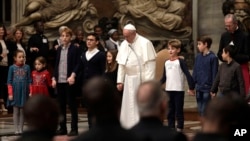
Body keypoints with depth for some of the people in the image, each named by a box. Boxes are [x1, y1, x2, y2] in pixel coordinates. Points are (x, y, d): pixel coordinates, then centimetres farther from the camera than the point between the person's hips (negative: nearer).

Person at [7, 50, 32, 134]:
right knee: (16, 111, 5)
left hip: (24, 92, 1)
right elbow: (9, 82, -1)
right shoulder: (12, 68, -1)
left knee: (22, 111, 6)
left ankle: (21, 129, 11)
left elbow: (29, 81, 5)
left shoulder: (27, 67, 2)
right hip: (15, 92, -1)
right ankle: (16, 130, 8)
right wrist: (10, 94, -6)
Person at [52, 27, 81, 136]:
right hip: (59, 81, 5)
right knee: (61, 105, 9)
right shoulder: (59, 49, 14)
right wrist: (54, 78, 8)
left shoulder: (75, 49, -2)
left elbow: (77, 65, -7)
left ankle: (74, 129, 1)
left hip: (69, 81, -5)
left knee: (72, 105, -2)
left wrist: (73, 75, -21)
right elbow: (56, 65, 17)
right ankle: (62, 128, 15)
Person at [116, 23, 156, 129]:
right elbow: (121, 64, 13)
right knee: (129, 105, 8)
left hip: (142, 79, -6)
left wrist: (148, 81, -16)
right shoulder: (124, 45, 9)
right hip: (129, 80, 6)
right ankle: (130, 127, 15)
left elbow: (151, 63, -12)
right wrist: (120, 81, 9)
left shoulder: (145, 43, -10)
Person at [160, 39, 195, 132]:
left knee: (179, 110, -1)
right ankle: (171, 127, 15)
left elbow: (188, 75, -9)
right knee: (170, 111, 9)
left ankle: (180, 128, 5)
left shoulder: (180, 62, -6)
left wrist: (191, 88, -13)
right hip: (168, 90, 5)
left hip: (179, 90, -5)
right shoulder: (166, 63, 10)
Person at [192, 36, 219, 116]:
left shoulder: (213, 58, -9)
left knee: (205, 110, -6)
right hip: (198, 88, 6)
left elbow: (215, 74, -9)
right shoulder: (198, 57, 9)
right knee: (200, 110, 10)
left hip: (207, 88, -6)